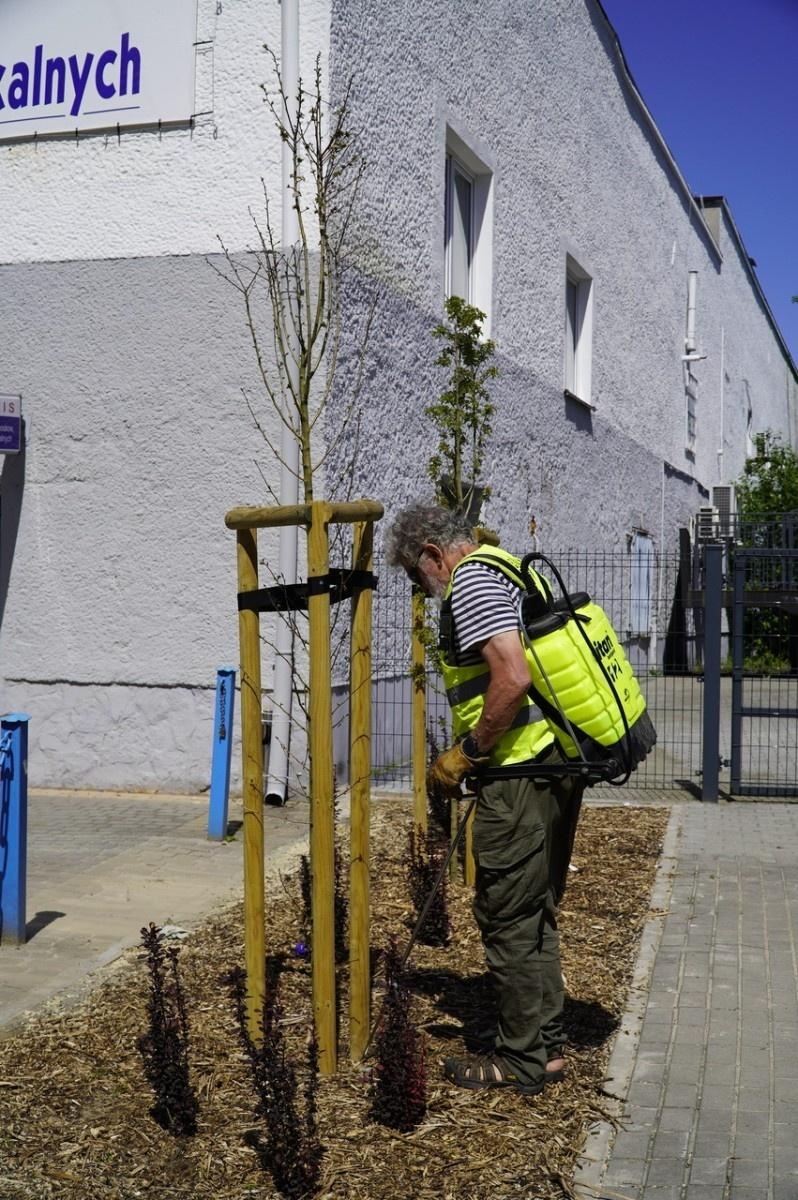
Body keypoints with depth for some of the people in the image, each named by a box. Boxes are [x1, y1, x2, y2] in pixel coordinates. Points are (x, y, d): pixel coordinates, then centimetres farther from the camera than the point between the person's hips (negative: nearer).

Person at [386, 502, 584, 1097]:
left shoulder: (471, 579, -11)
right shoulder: (515, 571, 20)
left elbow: (513, 677, -24)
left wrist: (465, 753, -13)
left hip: (521, 773, -10)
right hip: (558, 763, 10)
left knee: (508, 916, 0)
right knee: (536, 911, 17)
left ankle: (521, 1059, 9)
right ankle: (548, 1045, 26)